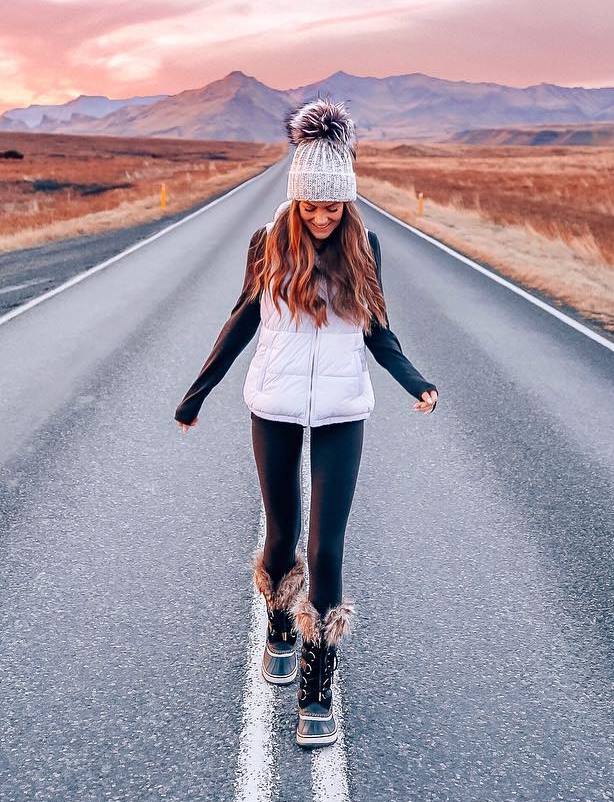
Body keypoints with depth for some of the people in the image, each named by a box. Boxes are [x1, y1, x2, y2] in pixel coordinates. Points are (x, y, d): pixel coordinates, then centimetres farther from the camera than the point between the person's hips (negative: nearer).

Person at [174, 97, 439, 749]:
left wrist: (414, 382, -9)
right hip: (274, 408, 1)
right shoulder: (269, 243, -3)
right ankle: (279, 634, 41)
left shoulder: (362, 245, 0)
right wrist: (197, 392, 9)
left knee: (326, 549, -3)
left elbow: (375, 329, 6)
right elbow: (243, 320, 6)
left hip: (341, 413, 0)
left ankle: (317, 695, 7)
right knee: (282, 534, 13)